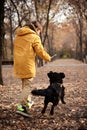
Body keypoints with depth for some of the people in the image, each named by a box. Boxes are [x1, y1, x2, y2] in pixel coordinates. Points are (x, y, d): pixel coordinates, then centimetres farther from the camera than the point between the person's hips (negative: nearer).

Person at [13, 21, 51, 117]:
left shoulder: (18, 36, 14)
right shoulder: (34, 37, -8)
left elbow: (18, 49, 16)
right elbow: (40, 51, -8)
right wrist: (48, 58, 7)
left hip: (18, 64, 7)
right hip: (27, 65, -7)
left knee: (24, 83, 22)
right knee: (27, 85, -4)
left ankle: (28, 101, 34)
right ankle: (21, 107, -12)